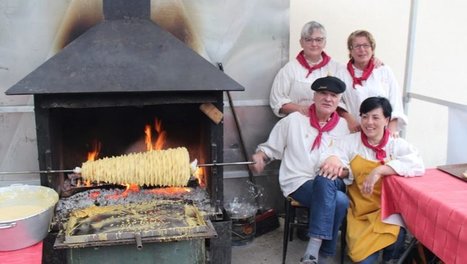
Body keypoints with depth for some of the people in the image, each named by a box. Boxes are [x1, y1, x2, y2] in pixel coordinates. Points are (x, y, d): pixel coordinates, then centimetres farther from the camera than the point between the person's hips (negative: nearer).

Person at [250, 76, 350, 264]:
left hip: (332, 184, 3)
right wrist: (259, 156, -11)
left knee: (325, 181, -37)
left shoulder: (343, 126, 13)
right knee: (340, 201, -34)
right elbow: (270, 148, 10)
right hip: (299, 184, -3)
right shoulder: (293, 120, 5)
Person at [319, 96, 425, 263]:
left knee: (395, 235, -27)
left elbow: (417, 165, -17)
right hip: (360, 211, 0)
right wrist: (333, 159, -33)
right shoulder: (351, 141, 4)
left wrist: (379, 170, -27)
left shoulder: (397, 145, 0)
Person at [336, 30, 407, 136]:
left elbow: (396, 104, 3)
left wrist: (391, 128, -8)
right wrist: (349, 119, -12)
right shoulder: (342, 74, 5)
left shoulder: (385, 72, 8)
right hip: (354, 133, -1)